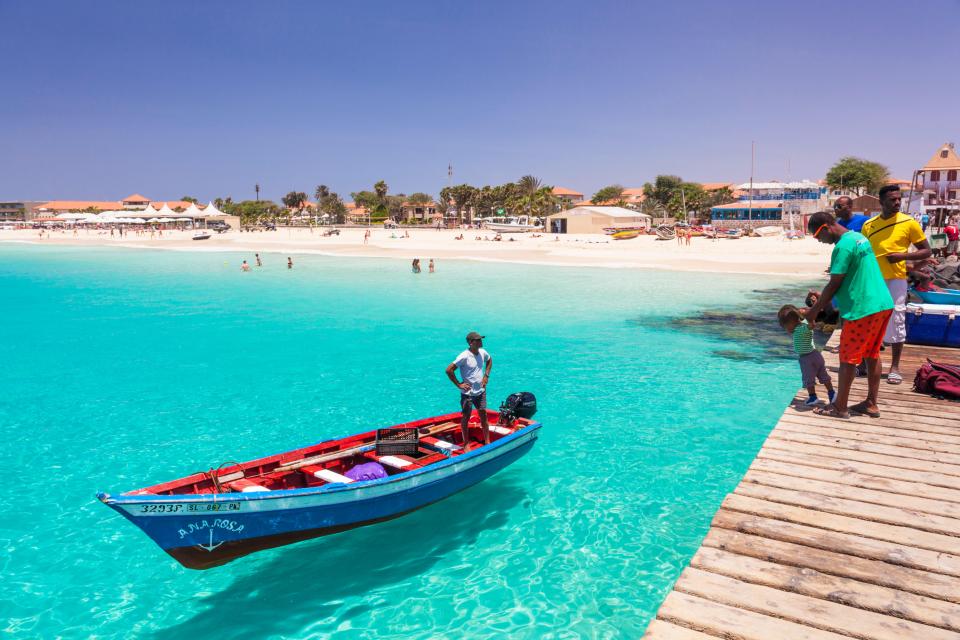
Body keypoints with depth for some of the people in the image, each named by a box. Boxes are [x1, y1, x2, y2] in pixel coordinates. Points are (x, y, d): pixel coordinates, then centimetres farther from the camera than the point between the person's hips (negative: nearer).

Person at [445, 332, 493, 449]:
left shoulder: (482, 352, 0)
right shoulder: (464, 356, -20)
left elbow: (489, 360, 24)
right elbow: (449, 370, -22)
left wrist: (486, 375, 11)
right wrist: (458, 384, -17)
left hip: (481, 391, 6)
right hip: (468, 393, -6)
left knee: (484, 416, 11)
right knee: (466, 418, 6)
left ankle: (487, 442, 22)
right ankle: (466, 444, 17)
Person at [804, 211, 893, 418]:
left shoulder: (843, 246, -16)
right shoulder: (858, 237, 13)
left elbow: (834, 284, -14)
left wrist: (814, 310, -4)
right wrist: (823, 297, 19)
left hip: (862, 309, -10)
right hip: (883, 304, 10)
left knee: (848, 359, 0)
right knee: (872, 355, 15)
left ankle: (840, 407, 8)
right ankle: (871, 404, 23)